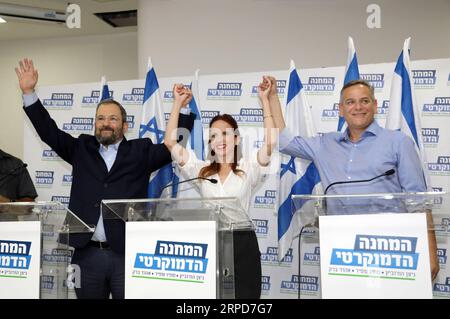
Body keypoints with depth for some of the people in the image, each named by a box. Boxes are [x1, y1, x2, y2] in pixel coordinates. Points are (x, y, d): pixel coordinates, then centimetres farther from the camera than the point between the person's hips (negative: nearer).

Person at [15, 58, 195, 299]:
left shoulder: (140, 151, 6)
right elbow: (49, 131, 11)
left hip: (128, 253, -2)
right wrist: (29, 92, 5)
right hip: (87, 253, 2)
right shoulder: (82, 149, 12)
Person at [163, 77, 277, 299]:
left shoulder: (248, 170, 4)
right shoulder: (201, 171, 10)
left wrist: (265, 101, -7)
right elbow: (170, 142, 6)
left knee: (243, 296, 1)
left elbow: (270, 141, -10)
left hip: (243, 242, -2)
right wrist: (178, 104, 6)